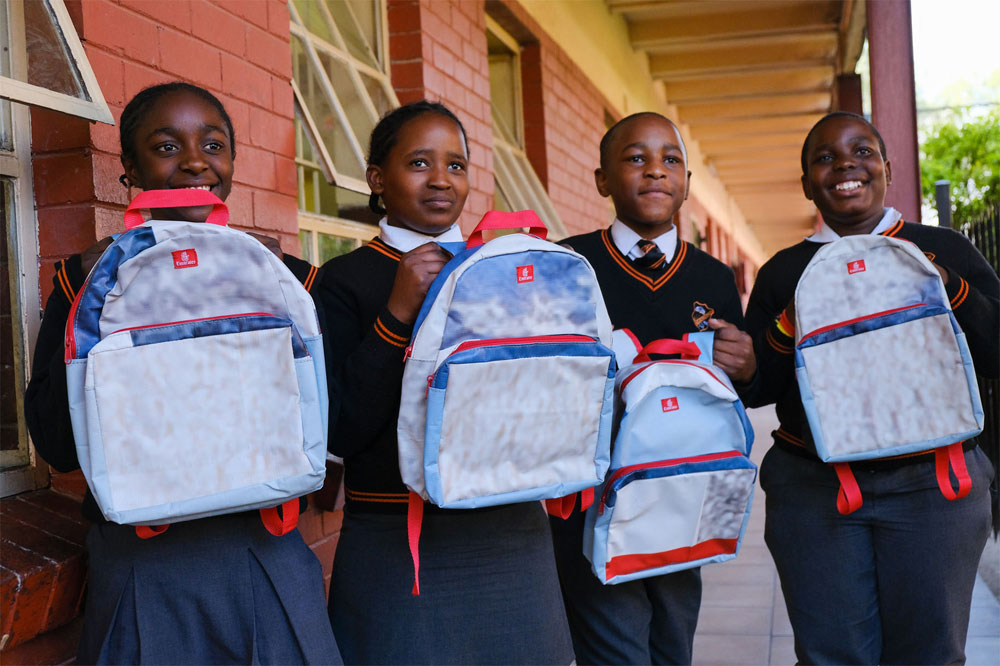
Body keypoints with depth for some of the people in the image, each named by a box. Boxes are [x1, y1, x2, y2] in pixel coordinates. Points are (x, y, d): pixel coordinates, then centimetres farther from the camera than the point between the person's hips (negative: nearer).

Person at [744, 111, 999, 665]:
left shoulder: (944, 251, 7)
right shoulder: (782, 272, 8)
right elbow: (755, 388, 4)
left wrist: (946, 287, -13)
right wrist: (792, 322, -12)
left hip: (932, 481, 0)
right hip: (811, 488, 0)